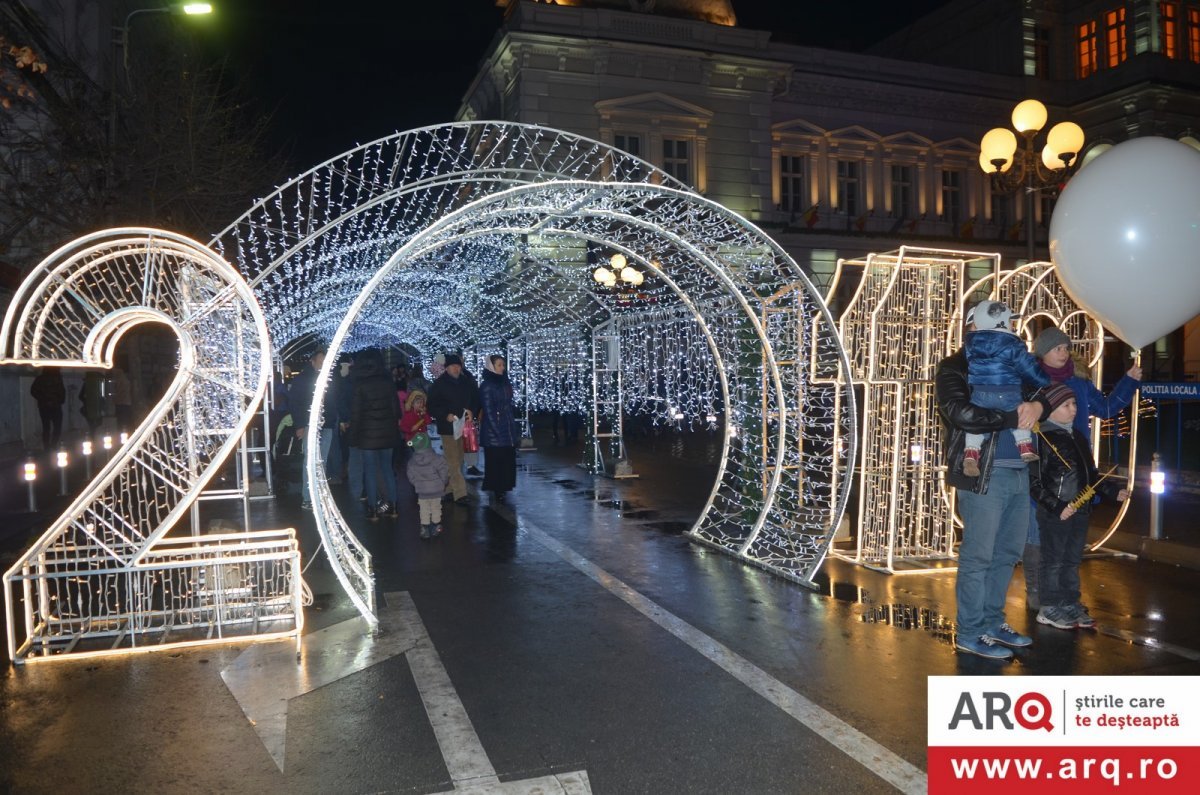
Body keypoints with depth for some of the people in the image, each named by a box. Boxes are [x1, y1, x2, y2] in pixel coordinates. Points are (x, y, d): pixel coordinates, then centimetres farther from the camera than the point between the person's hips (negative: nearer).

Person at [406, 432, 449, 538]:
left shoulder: (412, 462, -7)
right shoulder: (436, 459, -16)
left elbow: (411, 476, 0)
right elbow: (444, 472, -12)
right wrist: (443, 483, 7)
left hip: (421, 491, 1)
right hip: (436, 490, -1)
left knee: (424, 510, 13)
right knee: (436, 508, 15)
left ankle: (425, 528, 14)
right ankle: (436, 527, 25)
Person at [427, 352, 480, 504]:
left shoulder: (467, 382, 8)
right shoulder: (439, 384, -3)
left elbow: (476, 400, 15)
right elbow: (432, 406, -3)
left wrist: (472, 412, -4)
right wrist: (446, 415, -17)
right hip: (448, 427, -5)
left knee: (458, 460, 10)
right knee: (453, 461, -8)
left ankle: (450, 489, 23)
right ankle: (460, 493, -8)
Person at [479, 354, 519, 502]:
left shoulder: (505, 382, 8)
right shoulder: (487, 386, -11)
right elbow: (488, 411, -13)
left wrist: (513, 428, 12)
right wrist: (497, 431, -17)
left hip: (508, 429, 6)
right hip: (494, 430, -6)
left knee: (507, 459, 8)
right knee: (495, 461, 0)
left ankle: (503, 487, 19)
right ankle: (496, 490, 9)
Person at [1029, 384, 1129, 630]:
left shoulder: (1078, 437, 13)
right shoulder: (1043, 439, -13)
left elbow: (1091, 476, 22)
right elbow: (1034, 482, -15)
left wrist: (1113, 490, 12)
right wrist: (1056, 506, -19)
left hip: (1080, 510, 8)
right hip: (1055, 513, -7)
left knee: (1072, 560, 15)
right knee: (1054, 561, 2)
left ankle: (1070, 605, 25)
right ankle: (1049, 608, 11)